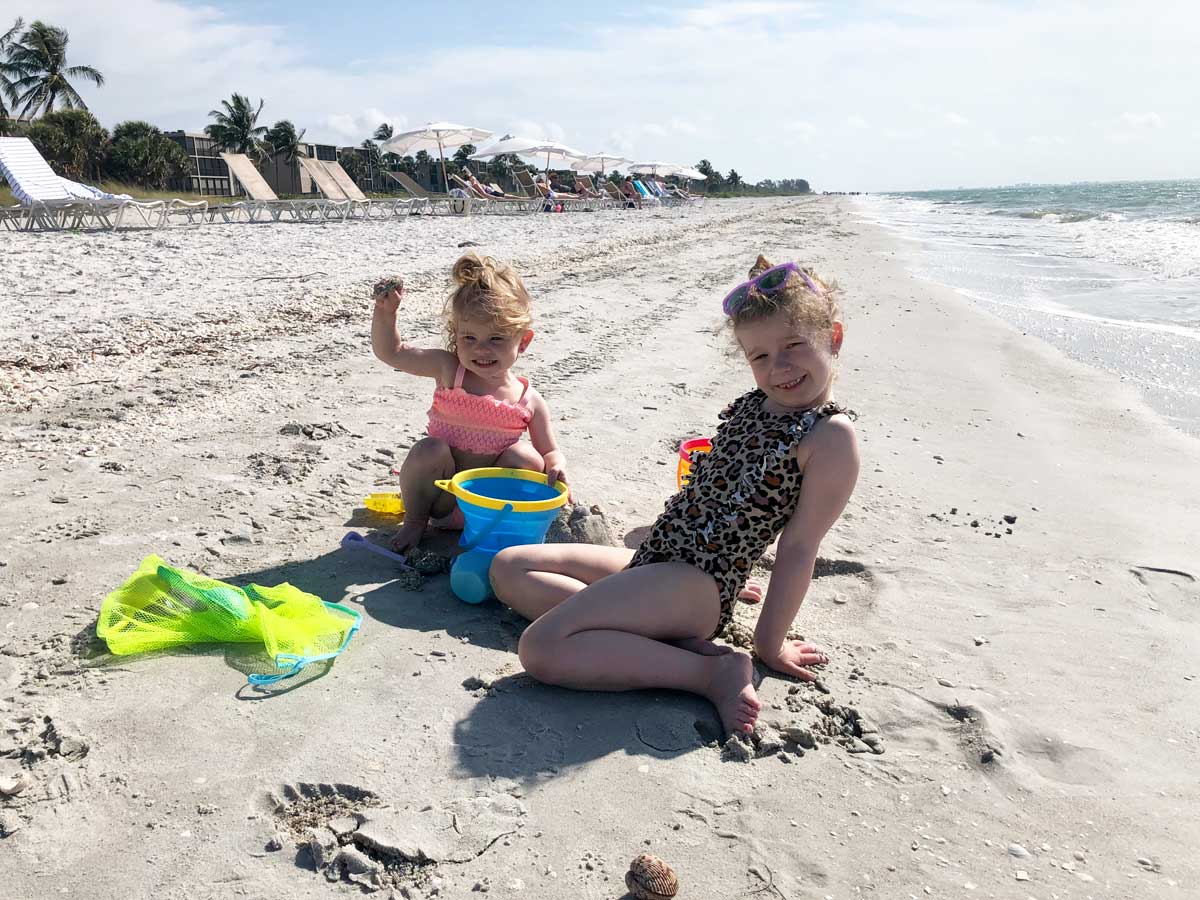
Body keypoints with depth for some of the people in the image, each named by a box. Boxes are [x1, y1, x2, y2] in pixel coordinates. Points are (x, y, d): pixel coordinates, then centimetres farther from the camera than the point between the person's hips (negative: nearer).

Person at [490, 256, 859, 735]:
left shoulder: (832, 435, -13)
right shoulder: (751, 406, 12)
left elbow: (799, 548, -12)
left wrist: (769, 643, -8)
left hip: (695, 585, -10)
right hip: (654, 561, 10)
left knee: (540, 647, -23)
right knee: (508, 567, 9)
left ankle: (712, 672, -14)